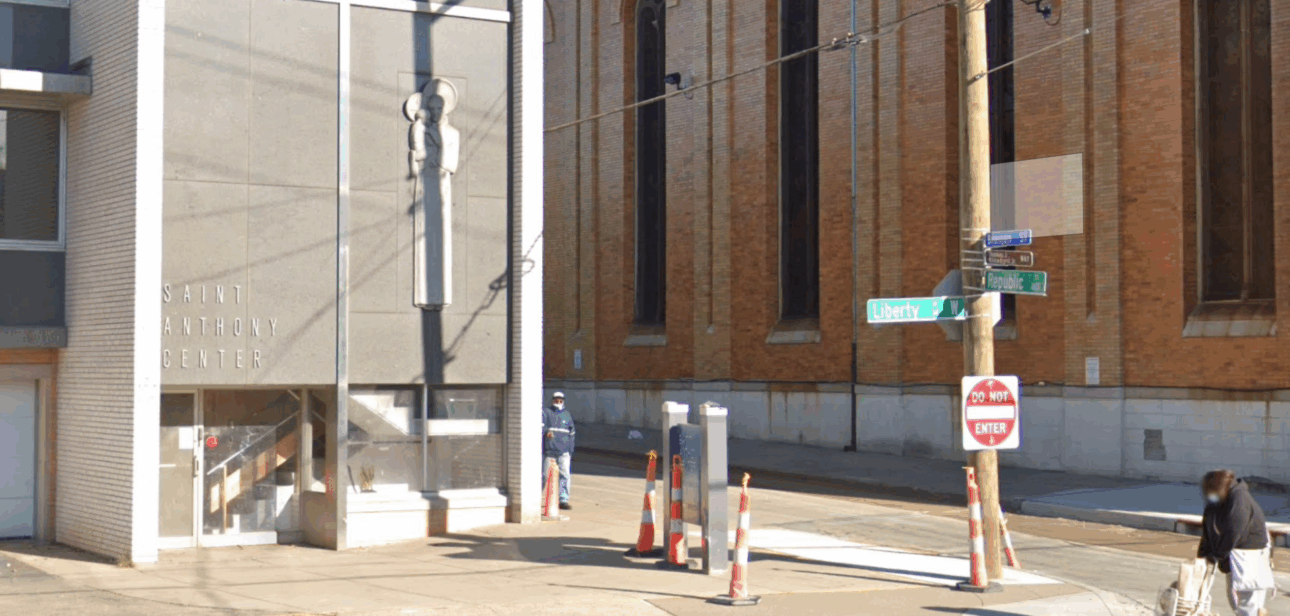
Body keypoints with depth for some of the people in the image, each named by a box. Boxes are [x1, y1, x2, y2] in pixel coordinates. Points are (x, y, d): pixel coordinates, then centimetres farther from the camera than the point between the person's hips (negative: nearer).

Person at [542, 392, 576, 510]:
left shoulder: (567, 415, 19)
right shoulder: (545, 412, 6)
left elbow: (572, 433, 24)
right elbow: (541, 425, -12)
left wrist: (571, 451, 19)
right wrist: (546, 432, -33)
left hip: (564, 452, 3)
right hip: (549, 450, -3)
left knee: (565, 474, -8)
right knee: (544, 475, 2)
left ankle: (564, 500, -7)